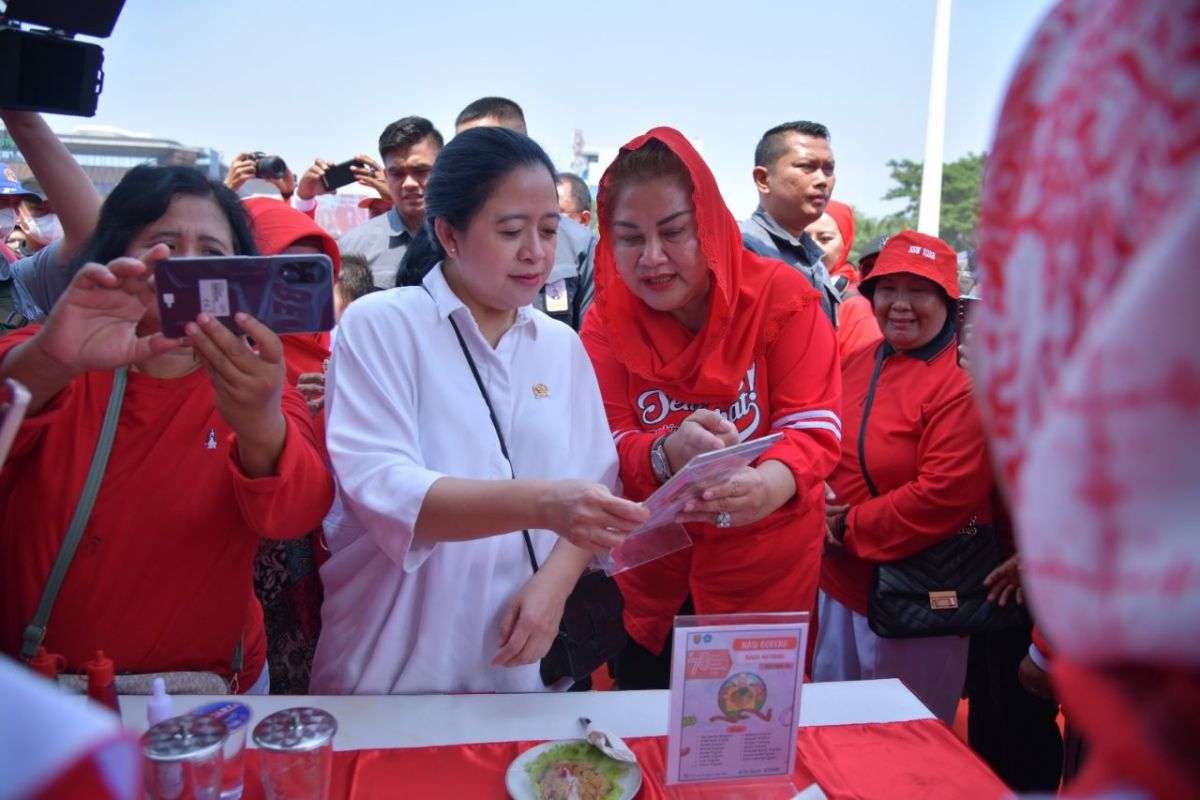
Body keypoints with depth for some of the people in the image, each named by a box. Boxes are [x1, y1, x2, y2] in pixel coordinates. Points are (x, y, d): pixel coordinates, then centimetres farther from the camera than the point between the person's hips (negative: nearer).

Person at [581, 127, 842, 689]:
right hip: (650, 574, 2)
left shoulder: (782, 295, -13)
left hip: (766, 570, -1)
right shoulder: (607, 321, -7)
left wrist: (769, 483, -41)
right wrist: (668, 454, -38)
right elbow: (607, 451, -14)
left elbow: (813, 426, -18)